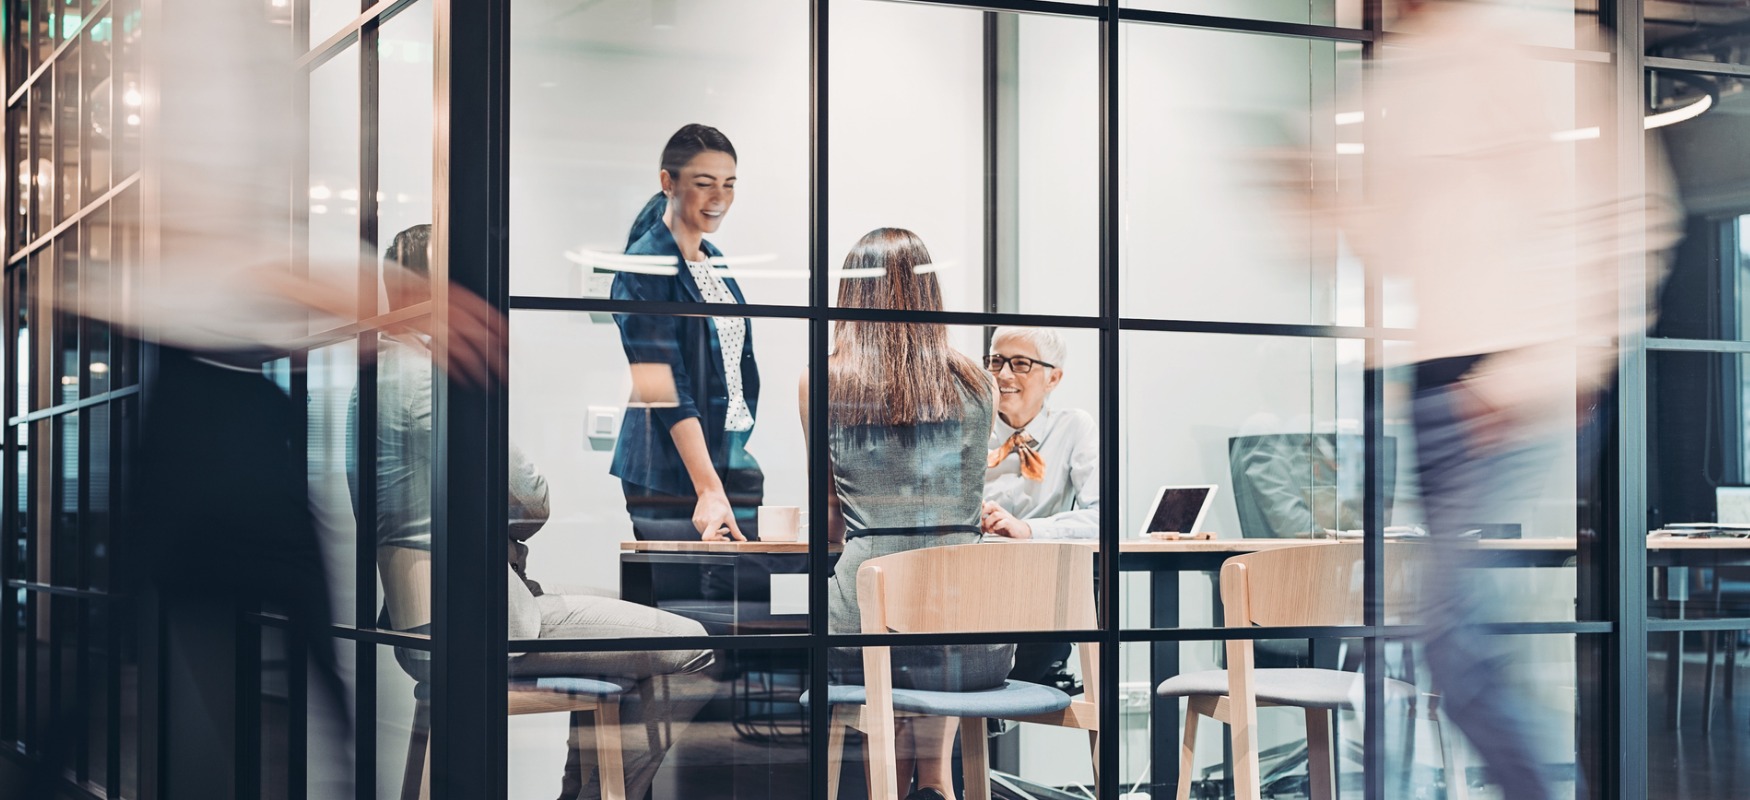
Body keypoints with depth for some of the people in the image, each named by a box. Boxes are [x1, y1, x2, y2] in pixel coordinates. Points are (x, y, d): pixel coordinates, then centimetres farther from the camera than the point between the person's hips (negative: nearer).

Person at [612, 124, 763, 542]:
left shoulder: (713, 260, 13)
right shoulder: (646, 267, -12)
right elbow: (667, 391, -19)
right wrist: (709, 489, -27)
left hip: (730, 461, 8)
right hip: (672, 473, -8)